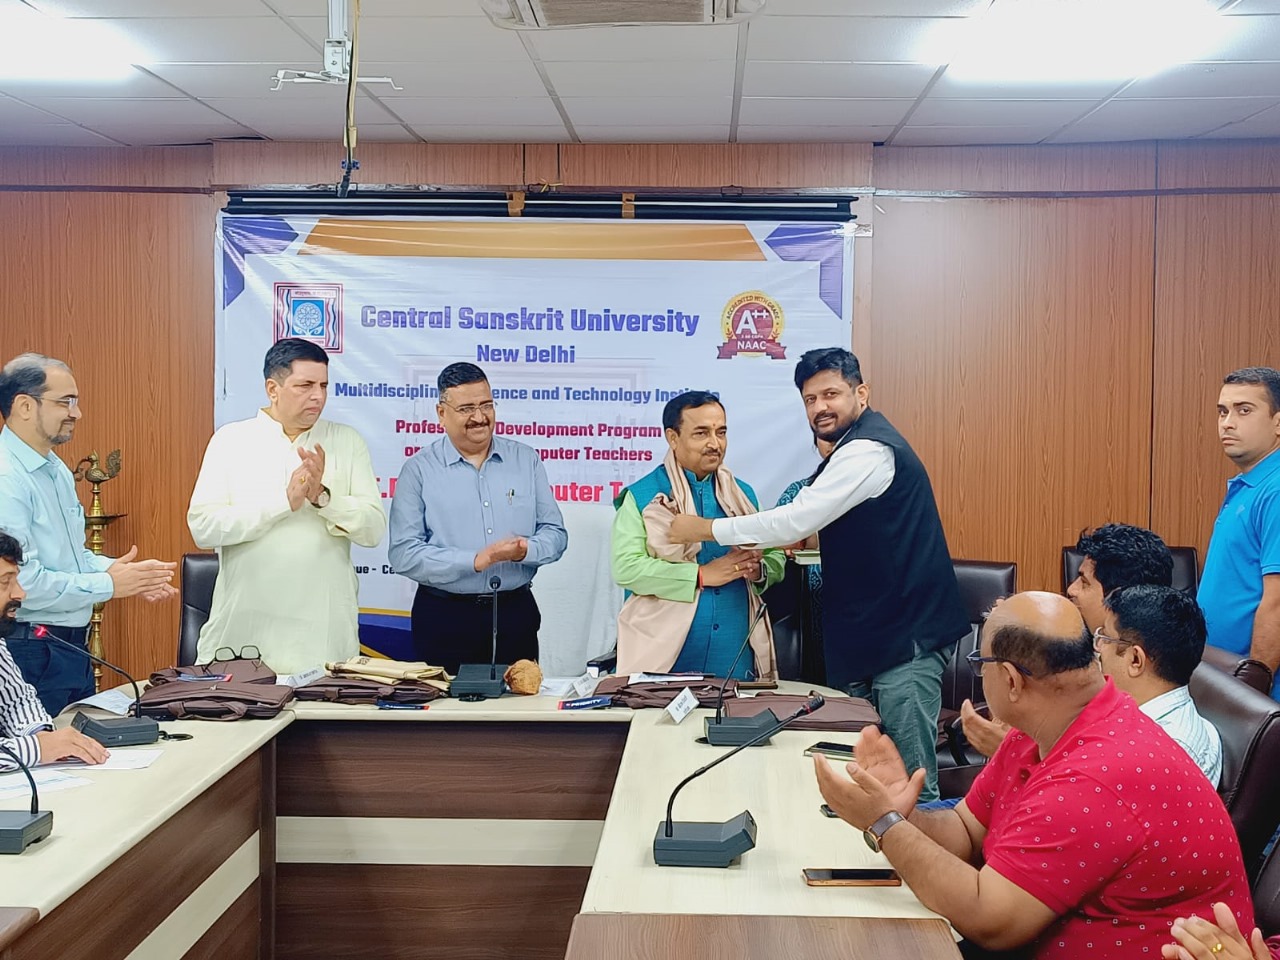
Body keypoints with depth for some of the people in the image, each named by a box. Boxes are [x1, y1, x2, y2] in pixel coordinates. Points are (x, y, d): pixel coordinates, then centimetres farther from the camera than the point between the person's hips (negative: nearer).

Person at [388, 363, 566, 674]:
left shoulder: (526, 460, 8)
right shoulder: (418, 470, -1)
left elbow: (555, 533, 8)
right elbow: (403, 553, -9)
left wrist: (525, 550, -14)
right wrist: (475, 561, -17)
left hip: (516, 613, 2)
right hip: (444, 618, -2)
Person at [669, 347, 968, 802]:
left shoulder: (869, 450, -17)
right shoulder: (853, 449, 17)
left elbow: (795, 522, -23)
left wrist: (705, 528, -14)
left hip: (905, 636, -11)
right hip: (871, 634, 11)